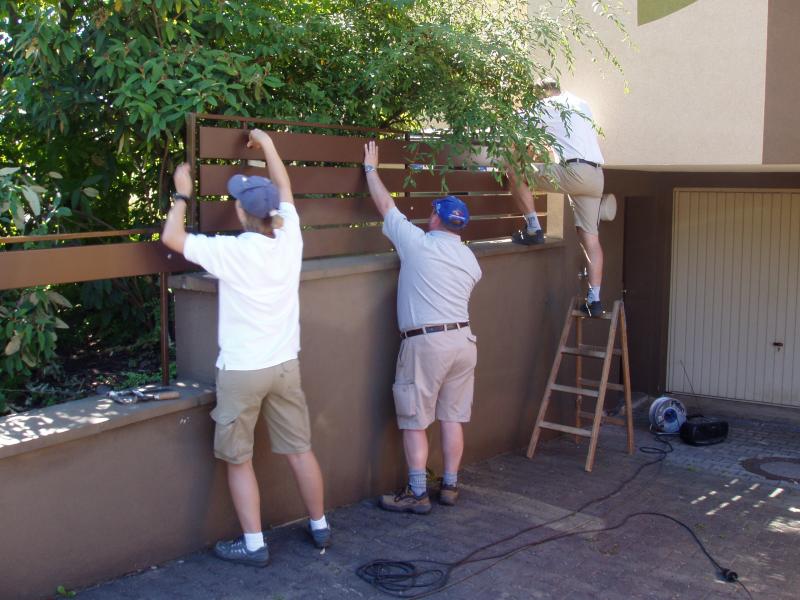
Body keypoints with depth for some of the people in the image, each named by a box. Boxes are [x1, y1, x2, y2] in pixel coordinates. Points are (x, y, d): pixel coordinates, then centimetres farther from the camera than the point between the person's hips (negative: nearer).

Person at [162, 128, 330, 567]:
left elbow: (171, 237, -6)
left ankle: (254, 545, 11)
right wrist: (267, 145, 24)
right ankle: (319, 527, 27)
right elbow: (284, 189, 13)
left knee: (239, 460, 7)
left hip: (241, 371, -5)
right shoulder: (289, 239, -4)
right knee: (300, 450, 14)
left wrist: (182, 194, 7)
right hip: (284, 365, 5)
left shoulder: (230, 252, -17)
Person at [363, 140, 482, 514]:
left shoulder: (417, 243, -6)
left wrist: (370, 167, 19)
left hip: (426, 342, -6)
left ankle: (417, 494, 5)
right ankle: (449, 487, 19)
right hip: (463, 339, 6)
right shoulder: (470, 259, 11)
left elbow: (385, 205, 5)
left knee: (414, 422, 2)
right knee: (453, 417, 12)